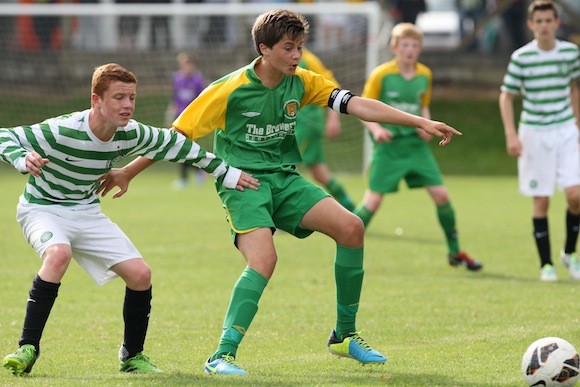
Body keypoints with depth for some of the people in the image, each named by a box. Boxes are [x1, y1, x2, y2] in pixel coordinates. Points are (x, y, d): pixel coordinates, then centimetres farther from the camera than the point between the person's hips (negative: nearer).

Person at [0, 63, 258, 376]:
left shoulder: (131, 134, -11)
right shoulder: (63, 131, -28)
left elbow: (174, 143, 7)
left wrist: (224, 173, 9)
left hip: (86, 212, 6)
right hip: (42, 209, -6)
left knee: (139, 273, -8)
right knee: (59, 254, -38)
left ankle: (132, 356, 14)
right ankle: (27, 348, -31)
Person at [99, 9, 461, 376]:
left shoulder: (302, 82, 3)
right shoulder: (230, 90, -11)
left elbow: (357, 104, -3)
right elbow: (178, 134, -7)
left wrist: (421, 122, -12)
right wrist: (127, 173, -7)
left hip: (285, 179, 6)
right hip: (243, 181, -6)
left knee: (351, 226, -13)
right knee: (264, 260, -30)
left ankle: (345, 336, 1)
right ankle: (222, 356, -25)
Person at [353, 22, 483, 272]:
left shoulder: (424, 75, 7)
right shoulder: (381, 75, -7)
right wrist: (375, 128, -21)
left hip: (415, 144, 4)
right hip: (388, 145, -4)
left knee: (440, 194, -2)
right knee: (373, 200, -9)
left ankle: (455, 252, 12)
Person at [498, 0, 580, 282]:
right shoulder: (521, 57, -8)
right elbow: (506, 96, -1)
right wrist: (511, 135, -10)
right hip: (534, 134, -2)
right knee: (541, 202, 0)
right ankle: (546, 264, 11)